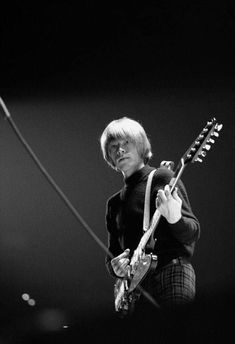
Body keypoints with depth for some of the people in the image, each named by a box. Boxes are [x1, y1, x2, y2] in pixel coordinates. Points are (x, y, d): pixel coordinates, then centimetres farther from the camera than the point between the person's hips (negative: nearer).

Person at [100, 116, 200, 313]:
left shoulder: (162, 178, 4)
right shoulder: (114, 203, 21)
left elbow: (193, 234, -3)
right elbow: (112, 252, 26)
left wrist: (175, 218, -25)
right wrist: (114, 266, 2)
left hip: (171, 270, -5)